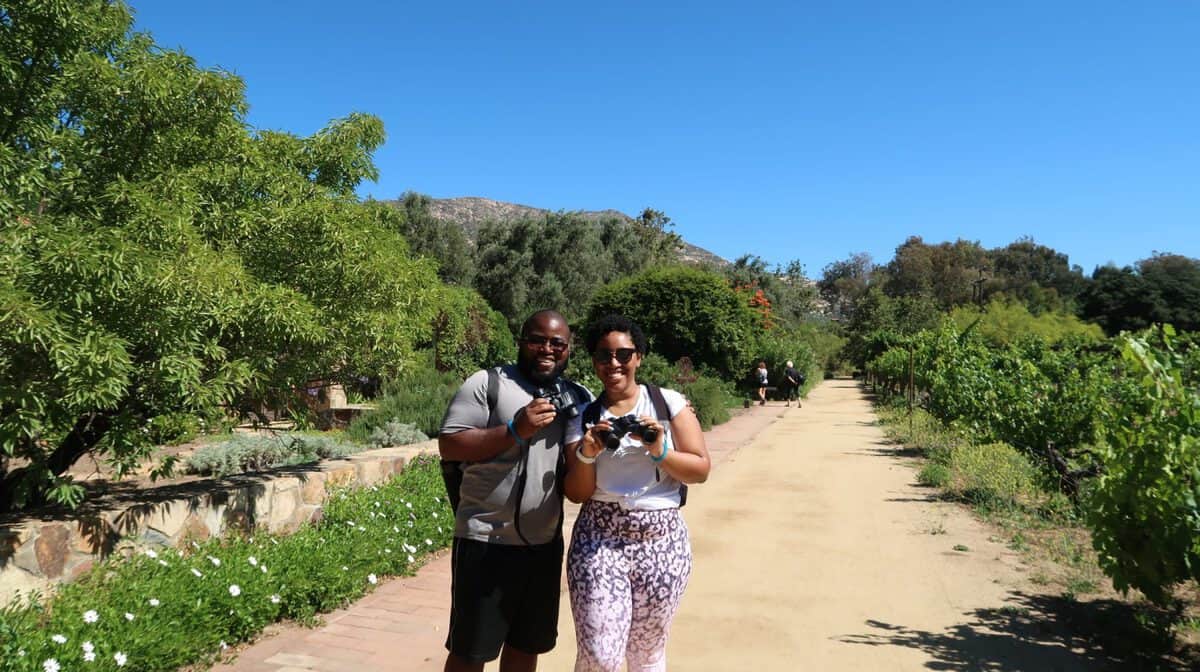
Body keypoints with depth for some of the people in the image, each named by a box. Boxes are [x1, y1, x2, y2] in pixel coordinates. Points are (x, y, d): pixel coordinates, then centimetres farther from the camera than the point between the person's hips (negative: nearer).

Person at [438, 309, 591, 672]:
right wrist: (515, 430, -22)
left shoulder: (578, 397, 8)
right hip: (487, 542, -5)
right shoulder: (487, 383, -8)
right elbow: (448, 445, -14)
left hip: (545, 544, 5)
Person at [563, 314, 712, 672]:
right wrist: (586, 454, -15)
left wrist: (659, 451, -16)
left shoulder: (668, 402, 1)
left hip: (661, 540, 0)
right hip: (598, 539, 0)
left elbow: (701, 469, 0)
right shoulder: (584, 417, 4)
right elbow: (576, 494, 3)